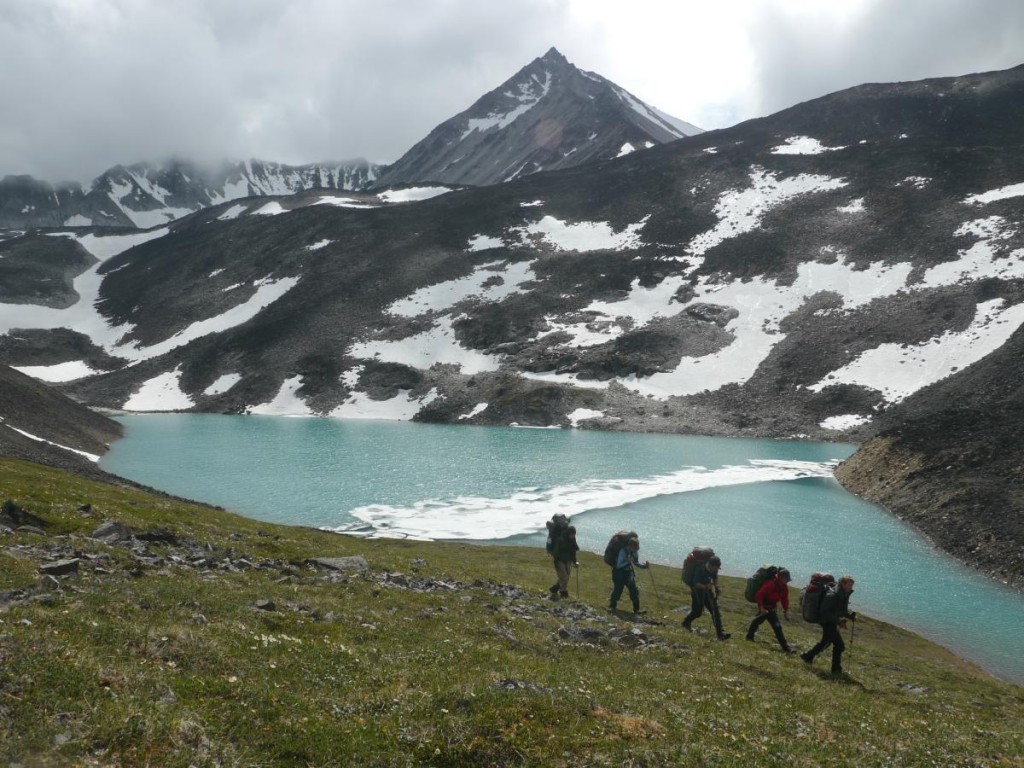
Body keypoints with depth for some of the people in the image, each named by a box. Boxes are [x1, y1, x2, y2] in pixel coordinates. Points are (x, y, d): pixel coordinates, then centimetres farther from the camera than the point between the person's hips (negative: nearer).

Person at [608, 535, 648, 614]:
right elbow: (618, 565, -23)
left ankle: (636, 609, 9)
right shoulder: (623, 551, -25)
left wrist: (644, 565, -6)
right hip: (619, 572, -6)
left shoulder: (635, 552, -5)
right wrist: (627, 562, -37)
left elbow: (636, 563, 10)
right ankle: (612, 606, 16)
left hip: (629, 572, 6)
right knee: (617, 590, -3)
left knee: (634, 590, 1)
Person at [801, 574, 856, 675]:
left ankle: (808, 656, 38)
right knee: (839, 644, -8)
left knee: (826, 641, 24)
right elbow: (824, 612, -26)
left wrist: (851, 616, -4)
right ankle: (836, 669, 2)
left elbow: (844, 611, 15)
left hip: (832, 622, 10)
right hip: (827, 622, -10)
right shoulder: (832, 595, -26)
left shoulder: (844, 595, 4)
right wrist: (838, 621, -28)